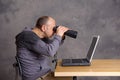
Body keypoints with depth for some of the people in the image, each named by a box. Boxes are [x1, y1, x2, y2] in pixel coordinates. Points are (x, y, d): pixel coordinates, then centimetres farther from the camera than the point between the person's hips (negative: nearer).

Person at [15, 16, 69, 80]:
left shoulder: (38, 35, 2)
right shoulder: (28, 36, -23)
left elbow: (53, 47, 16)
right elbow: (50, 52, -32)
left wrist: (61, 36, -1)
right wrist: (58, 36, -18)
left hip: (46, 72, 8)